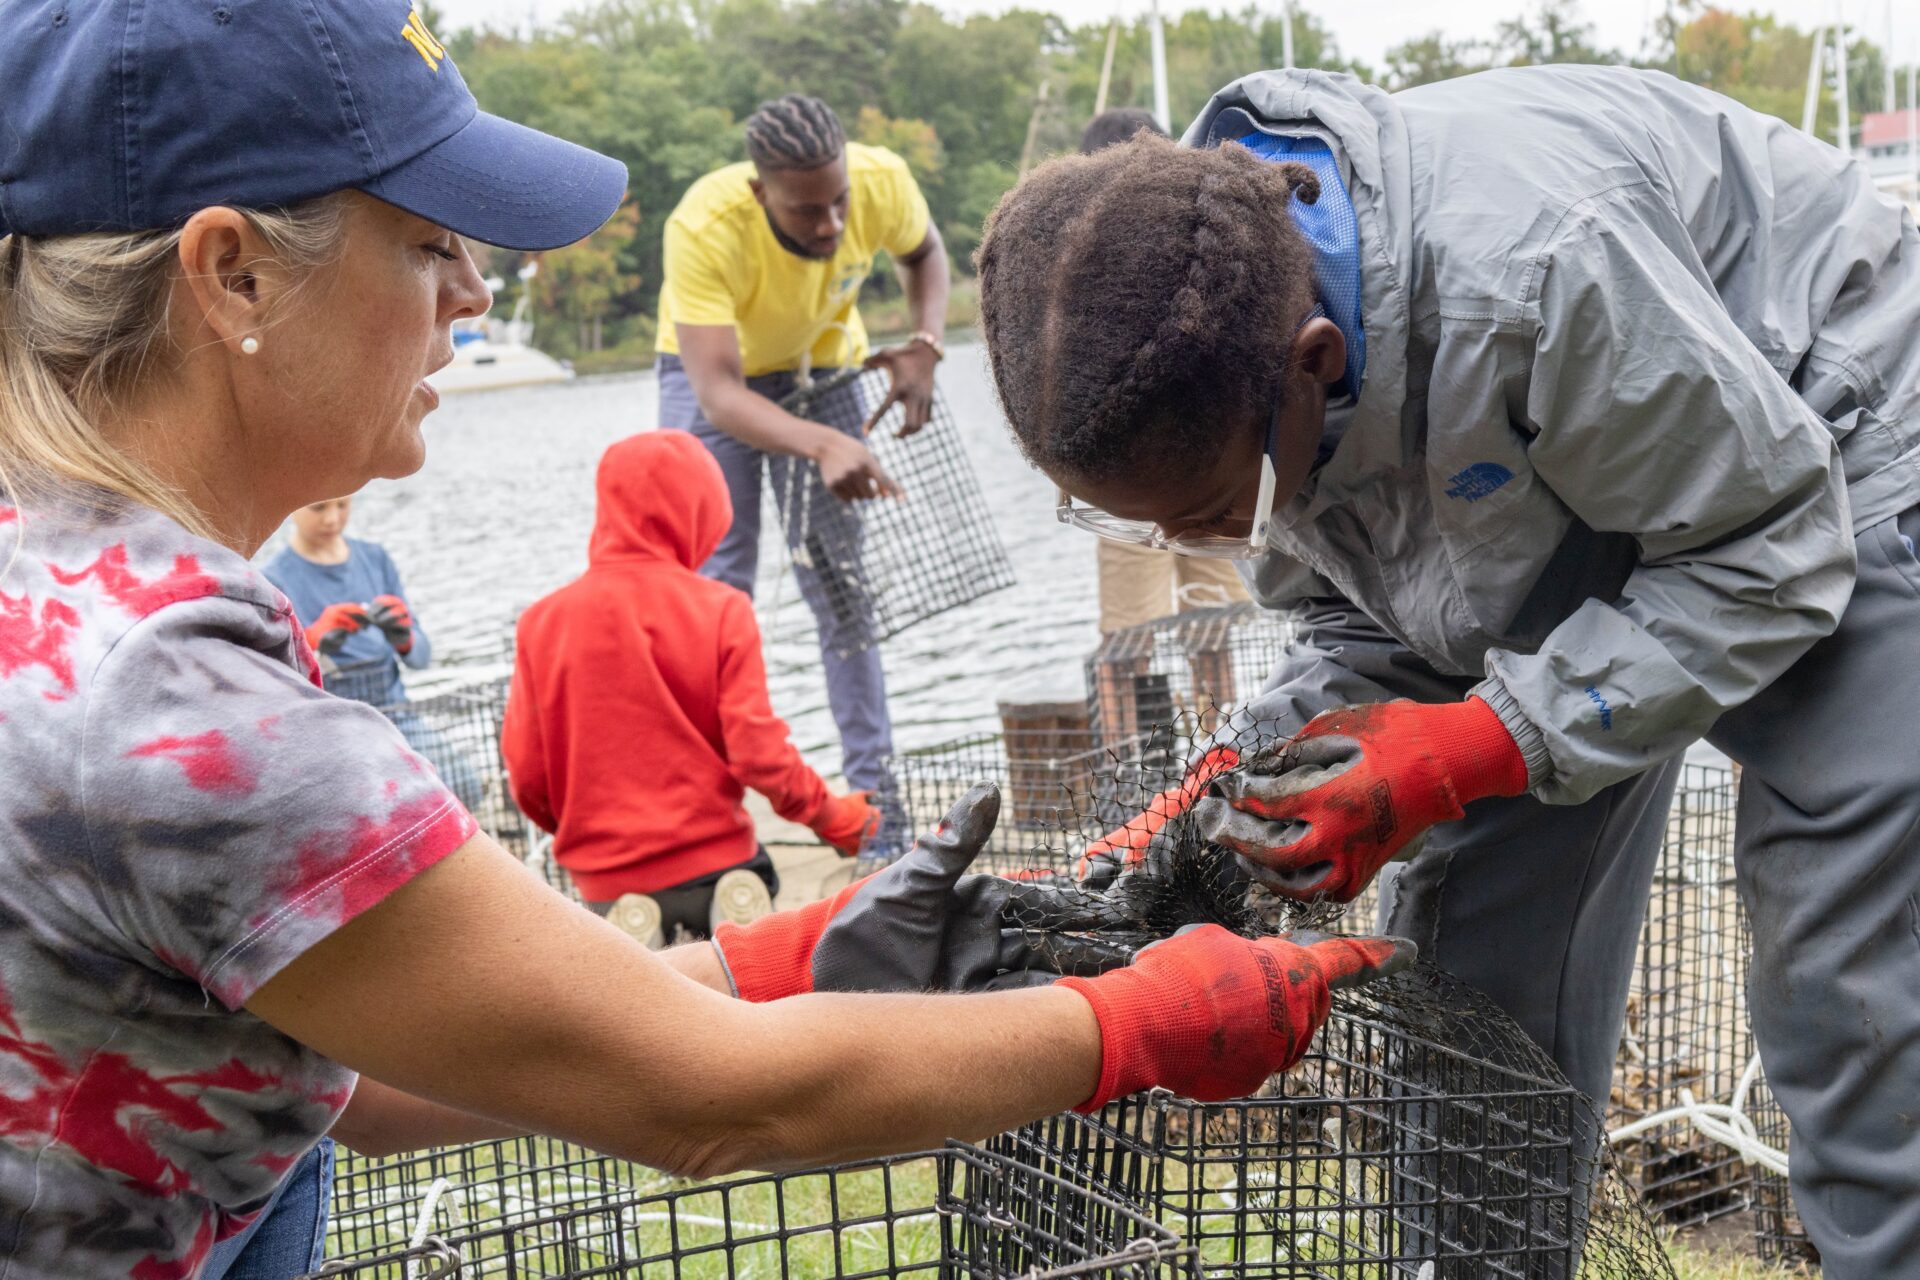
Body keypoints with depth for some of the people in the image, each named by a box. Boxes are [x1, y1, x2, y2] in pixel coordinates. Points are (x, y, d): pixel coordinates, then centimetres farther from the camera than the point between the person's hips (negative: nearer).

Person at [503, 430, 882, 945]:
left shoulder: (545, 621, -1)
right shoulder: (721, 611, -5)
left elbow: (526, 775, 1)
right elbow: (758, 752, -9)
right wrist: (832, 815, 7)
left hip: (609, 878, 1)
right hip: (715, 860, -1)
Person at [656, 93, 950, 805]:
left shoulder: (882, 181, -28)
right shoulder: (703, 229, -39)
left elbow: (923, 251, -3)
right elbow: (718, 393, -43)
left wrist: (926, 346, -22)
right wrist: (824, 446, -59)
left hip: (821, 364, 2)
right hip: (712, 369, -2)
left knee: (839, 579, -1)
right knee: (716, 586, -7)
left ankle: (873, 790, 6)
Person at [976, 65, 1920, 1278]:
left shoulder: (1533, 270, -41)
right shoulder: (1190, 359, -18)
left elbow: (1768, 555, -28)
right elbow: (1355, 611, -3)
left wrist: (1465, 749, -34)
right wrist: (1290, 755, -22)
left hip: (1820, 474, -6)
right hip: (1561, 505, 6)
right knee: (1473, 993, 2)